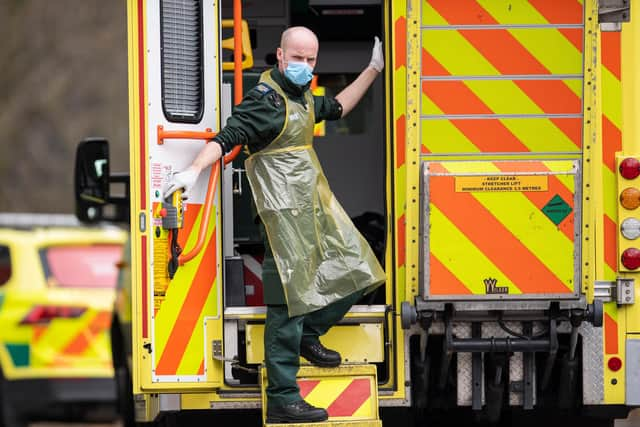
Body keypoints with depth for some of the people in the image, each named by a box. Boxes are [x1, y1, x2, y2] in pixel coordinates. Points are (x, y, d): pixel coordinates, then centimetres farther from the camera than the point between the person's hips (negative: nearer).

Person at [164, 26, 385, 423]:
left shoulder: (301, 96, 14)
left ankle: (307, 335, 34)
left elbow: (336, 108, 35)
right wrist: (194, 171, -38)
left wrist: (373, 70, 36)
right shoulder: (265, 100, -14)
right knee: (289, 302, -10)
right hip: (286, 213, -10)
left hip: (317, 207, 10)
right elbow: (227, 138, -23)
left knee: (354, 272, 15)